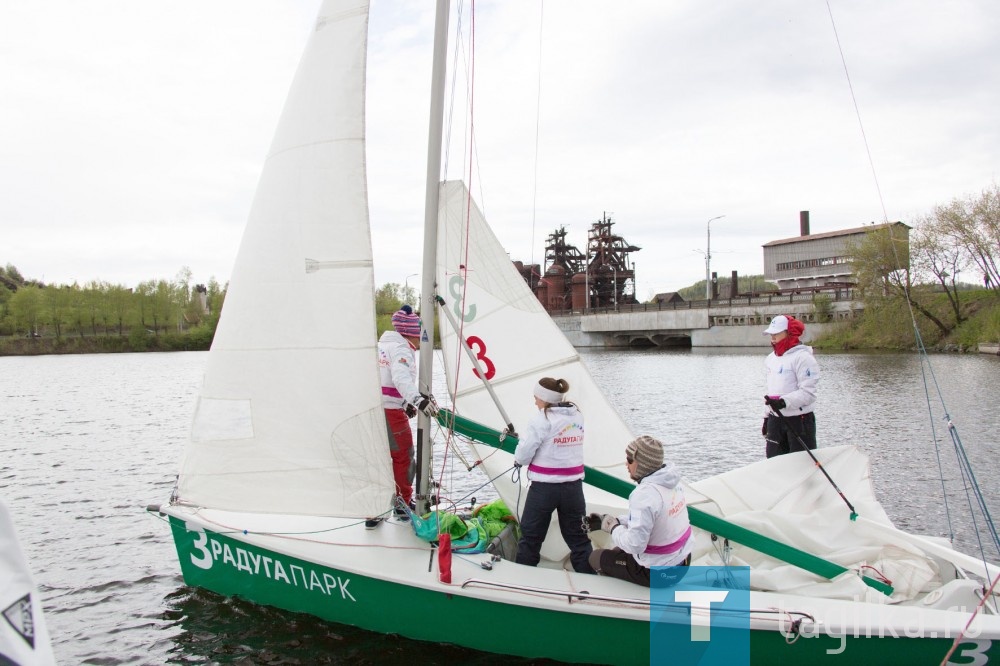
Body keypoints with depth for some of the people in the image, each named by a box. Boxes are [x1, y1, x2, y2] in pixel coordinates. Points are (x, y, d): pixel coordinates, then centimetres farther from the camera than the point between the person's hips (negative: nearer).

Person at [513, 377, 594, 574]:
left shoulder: (543, 419, -13)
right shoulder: (577, 416, 6)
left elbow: (523, 453, -14)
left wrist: (519, 461, 8)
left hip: (544, 487, -5)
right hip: (573, 486, 5)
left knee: (530, 537, 11)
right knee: (578, 537, 14)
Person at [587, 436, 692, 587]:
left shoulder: (645, 494, -30)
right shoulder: (670, 482, -2)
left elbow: (634, 544, -30)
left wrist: (612, 527, -12)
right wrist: (612, 520, 4)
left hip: (658, 574, -8)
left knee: (596, 557, 10)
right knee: (618, 550, 29)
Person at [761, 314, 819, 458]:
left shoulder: (803, 357, -13)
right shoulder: (771, 358, 13)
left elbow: (807, 393, -20)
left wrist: (784, 402, -31)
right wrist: (767, 417, 20)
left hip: (799, 420, -8)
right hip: (775, 420, 8)